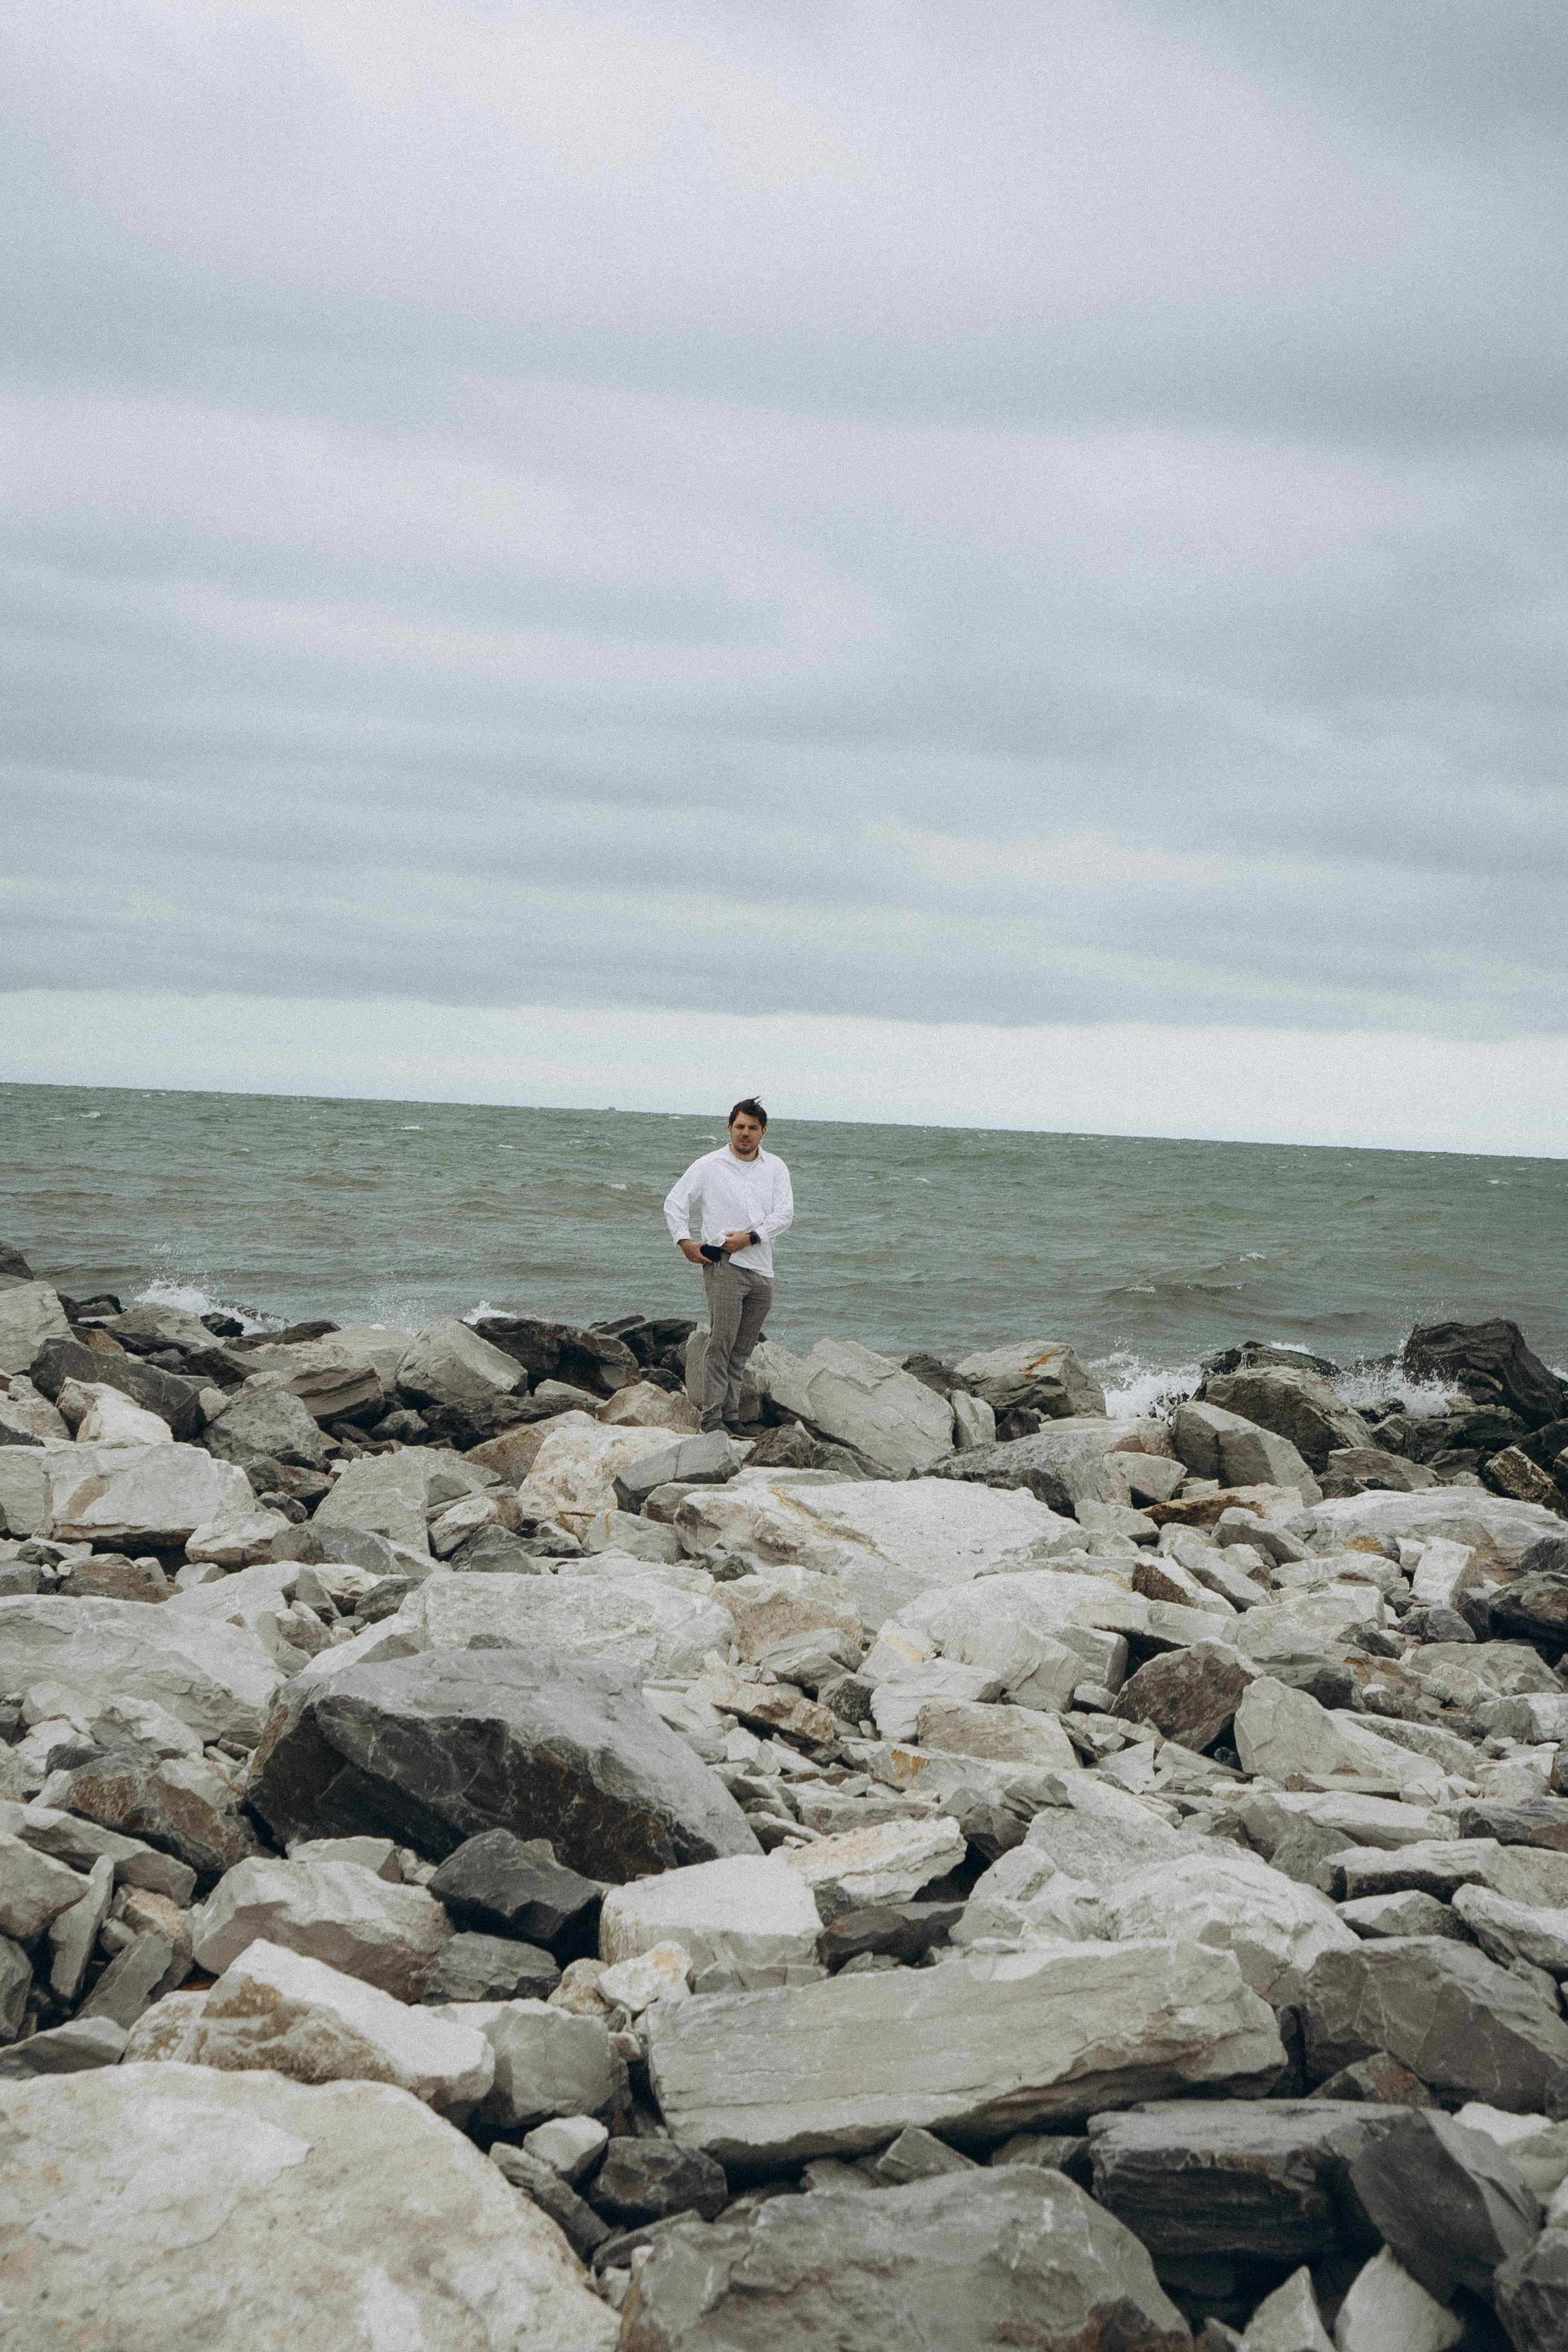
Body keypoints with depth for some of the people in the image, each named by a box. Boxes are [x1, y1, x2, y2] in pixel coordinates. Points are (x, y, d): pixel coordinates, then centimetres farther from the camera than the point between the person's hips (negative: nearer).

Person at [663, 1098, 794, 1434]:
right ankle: (712, 1417, -12)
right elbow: (674, 1203, 7)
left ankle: (732, 1418, 11)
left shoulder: (776, 1169, 11)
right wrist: (685, 1244, -4)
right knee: (722, 1341, -13)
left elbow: (785, 1214, 1)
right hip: (724, 1265, -4)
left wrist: (750, 1237, -11)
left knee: (742, 1349, 6)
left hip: (761, 1270, 4)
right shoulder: (709, 1166, 3)